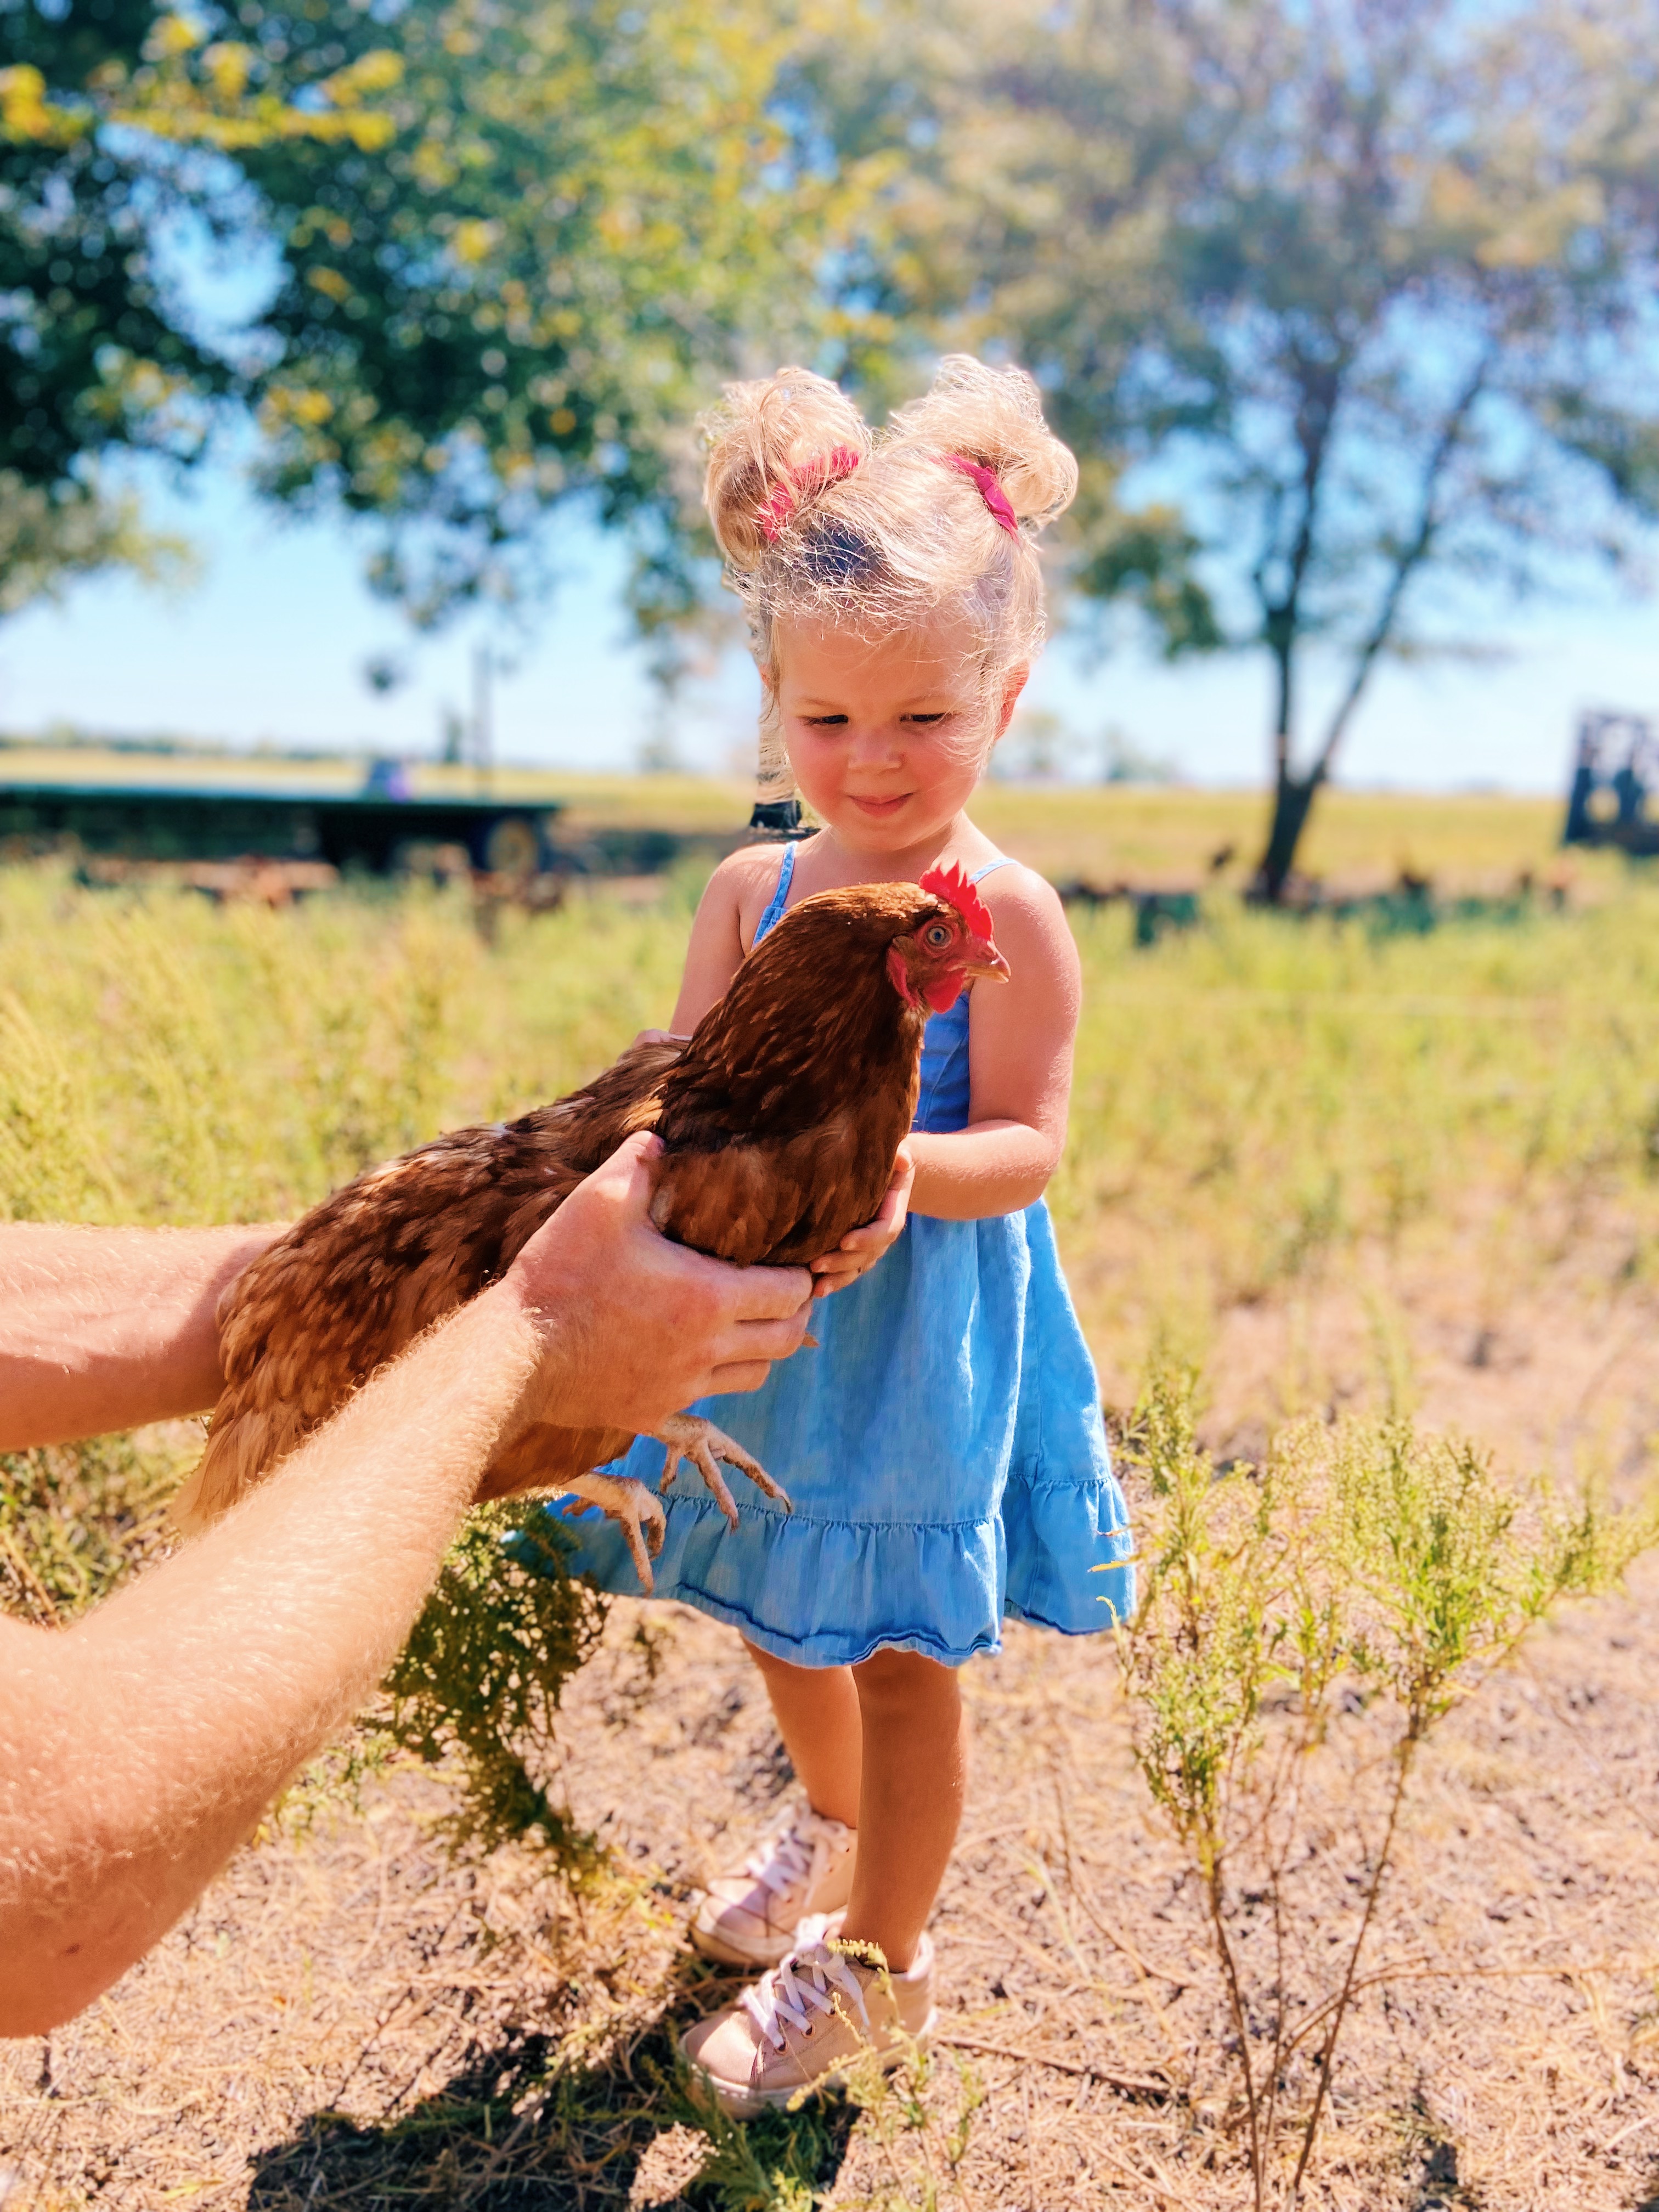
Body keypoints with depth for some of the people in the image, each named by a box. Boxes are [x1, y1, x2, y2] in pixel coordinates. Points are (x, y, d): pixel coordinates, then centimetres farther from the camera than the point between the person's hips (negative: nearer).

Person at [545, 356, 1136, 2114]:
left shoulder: (1005, 913, -14)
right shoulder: (750, 888, -1)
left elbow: (1027, 1144, -16)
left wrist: (908, 1171, -37)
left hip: (926, 1329, -5)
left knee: (901, 1657, 9)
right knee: (776, 1612, 24)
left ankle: (875, 1964, 34)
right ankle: (832, 1821, 56)